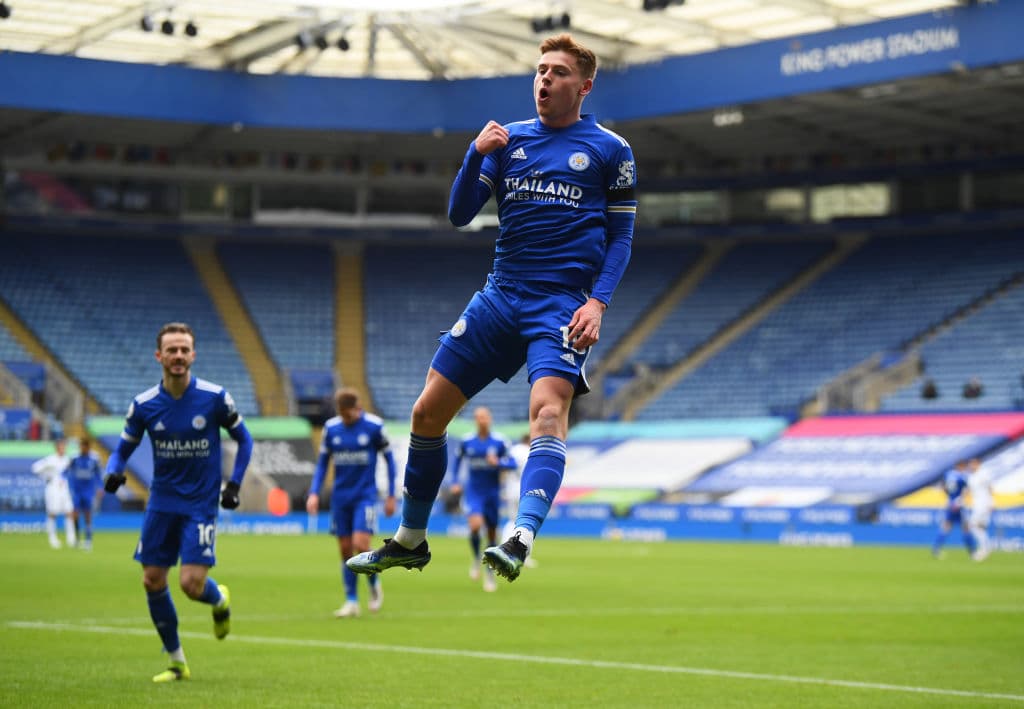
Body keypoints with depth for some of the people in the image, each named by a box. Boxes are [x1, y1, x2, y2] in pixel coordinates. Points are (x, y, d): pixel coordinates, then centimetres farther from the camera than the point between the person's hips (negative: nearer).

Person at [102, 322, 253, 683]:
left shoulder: (215, 398, -9)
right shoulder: (143, 404, -4)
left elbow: (243, 439, 5)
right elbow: (122, 449, 5)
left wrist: (234, 484, -3)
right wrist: (113, 473, -16)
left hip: (201, 504, -3)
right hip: (161, 503, 3)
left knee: (192, 583, -14)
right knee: (153, 582, 1)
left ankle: (220, 600, 25)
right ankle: (177, 662, 18)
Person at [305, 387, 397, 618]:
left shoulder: (374, 426, -7)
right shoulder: (331, 428, 2)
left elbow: (389, 458, 2)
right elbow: (322, 462, 10)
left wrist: (391, 495, 1)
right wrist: (314, 493, -2)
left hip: (365, 495, -3)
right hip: (340, 496, 3)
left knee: (360, 545, -16)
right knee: (345, 550, 3)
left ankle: (374, 584, 11)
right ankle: (351, 601, 10)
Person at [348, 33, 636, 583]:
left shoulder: (609, 150, 3)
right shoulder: (510, 138, 12)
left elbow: (621, 235, 4)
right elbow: (459, 215, 9)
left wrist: (598, 301, -11)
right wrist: (476, 154, -7)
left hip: (563, 304, -5)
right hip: (500, 296, 5)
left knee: (548, 407, -29)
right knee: (428, 410, 4)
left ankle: (520, 540, -42)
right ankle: (410, 541, 20)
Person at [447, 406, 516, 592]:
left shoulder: (500, 441, -5)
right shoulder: (466, 441, -1)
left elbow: (512, 463, -4)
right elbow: (457, 460, 15)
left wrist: (498, 463, -23)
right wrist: (455, 482, 7)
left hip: (492, 492, 1)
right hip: (473, 492, -1)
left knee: (492, 533, 6)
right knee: (475, 525, -25)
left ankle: (490, 575, 20)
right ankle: (476, 559, 2)